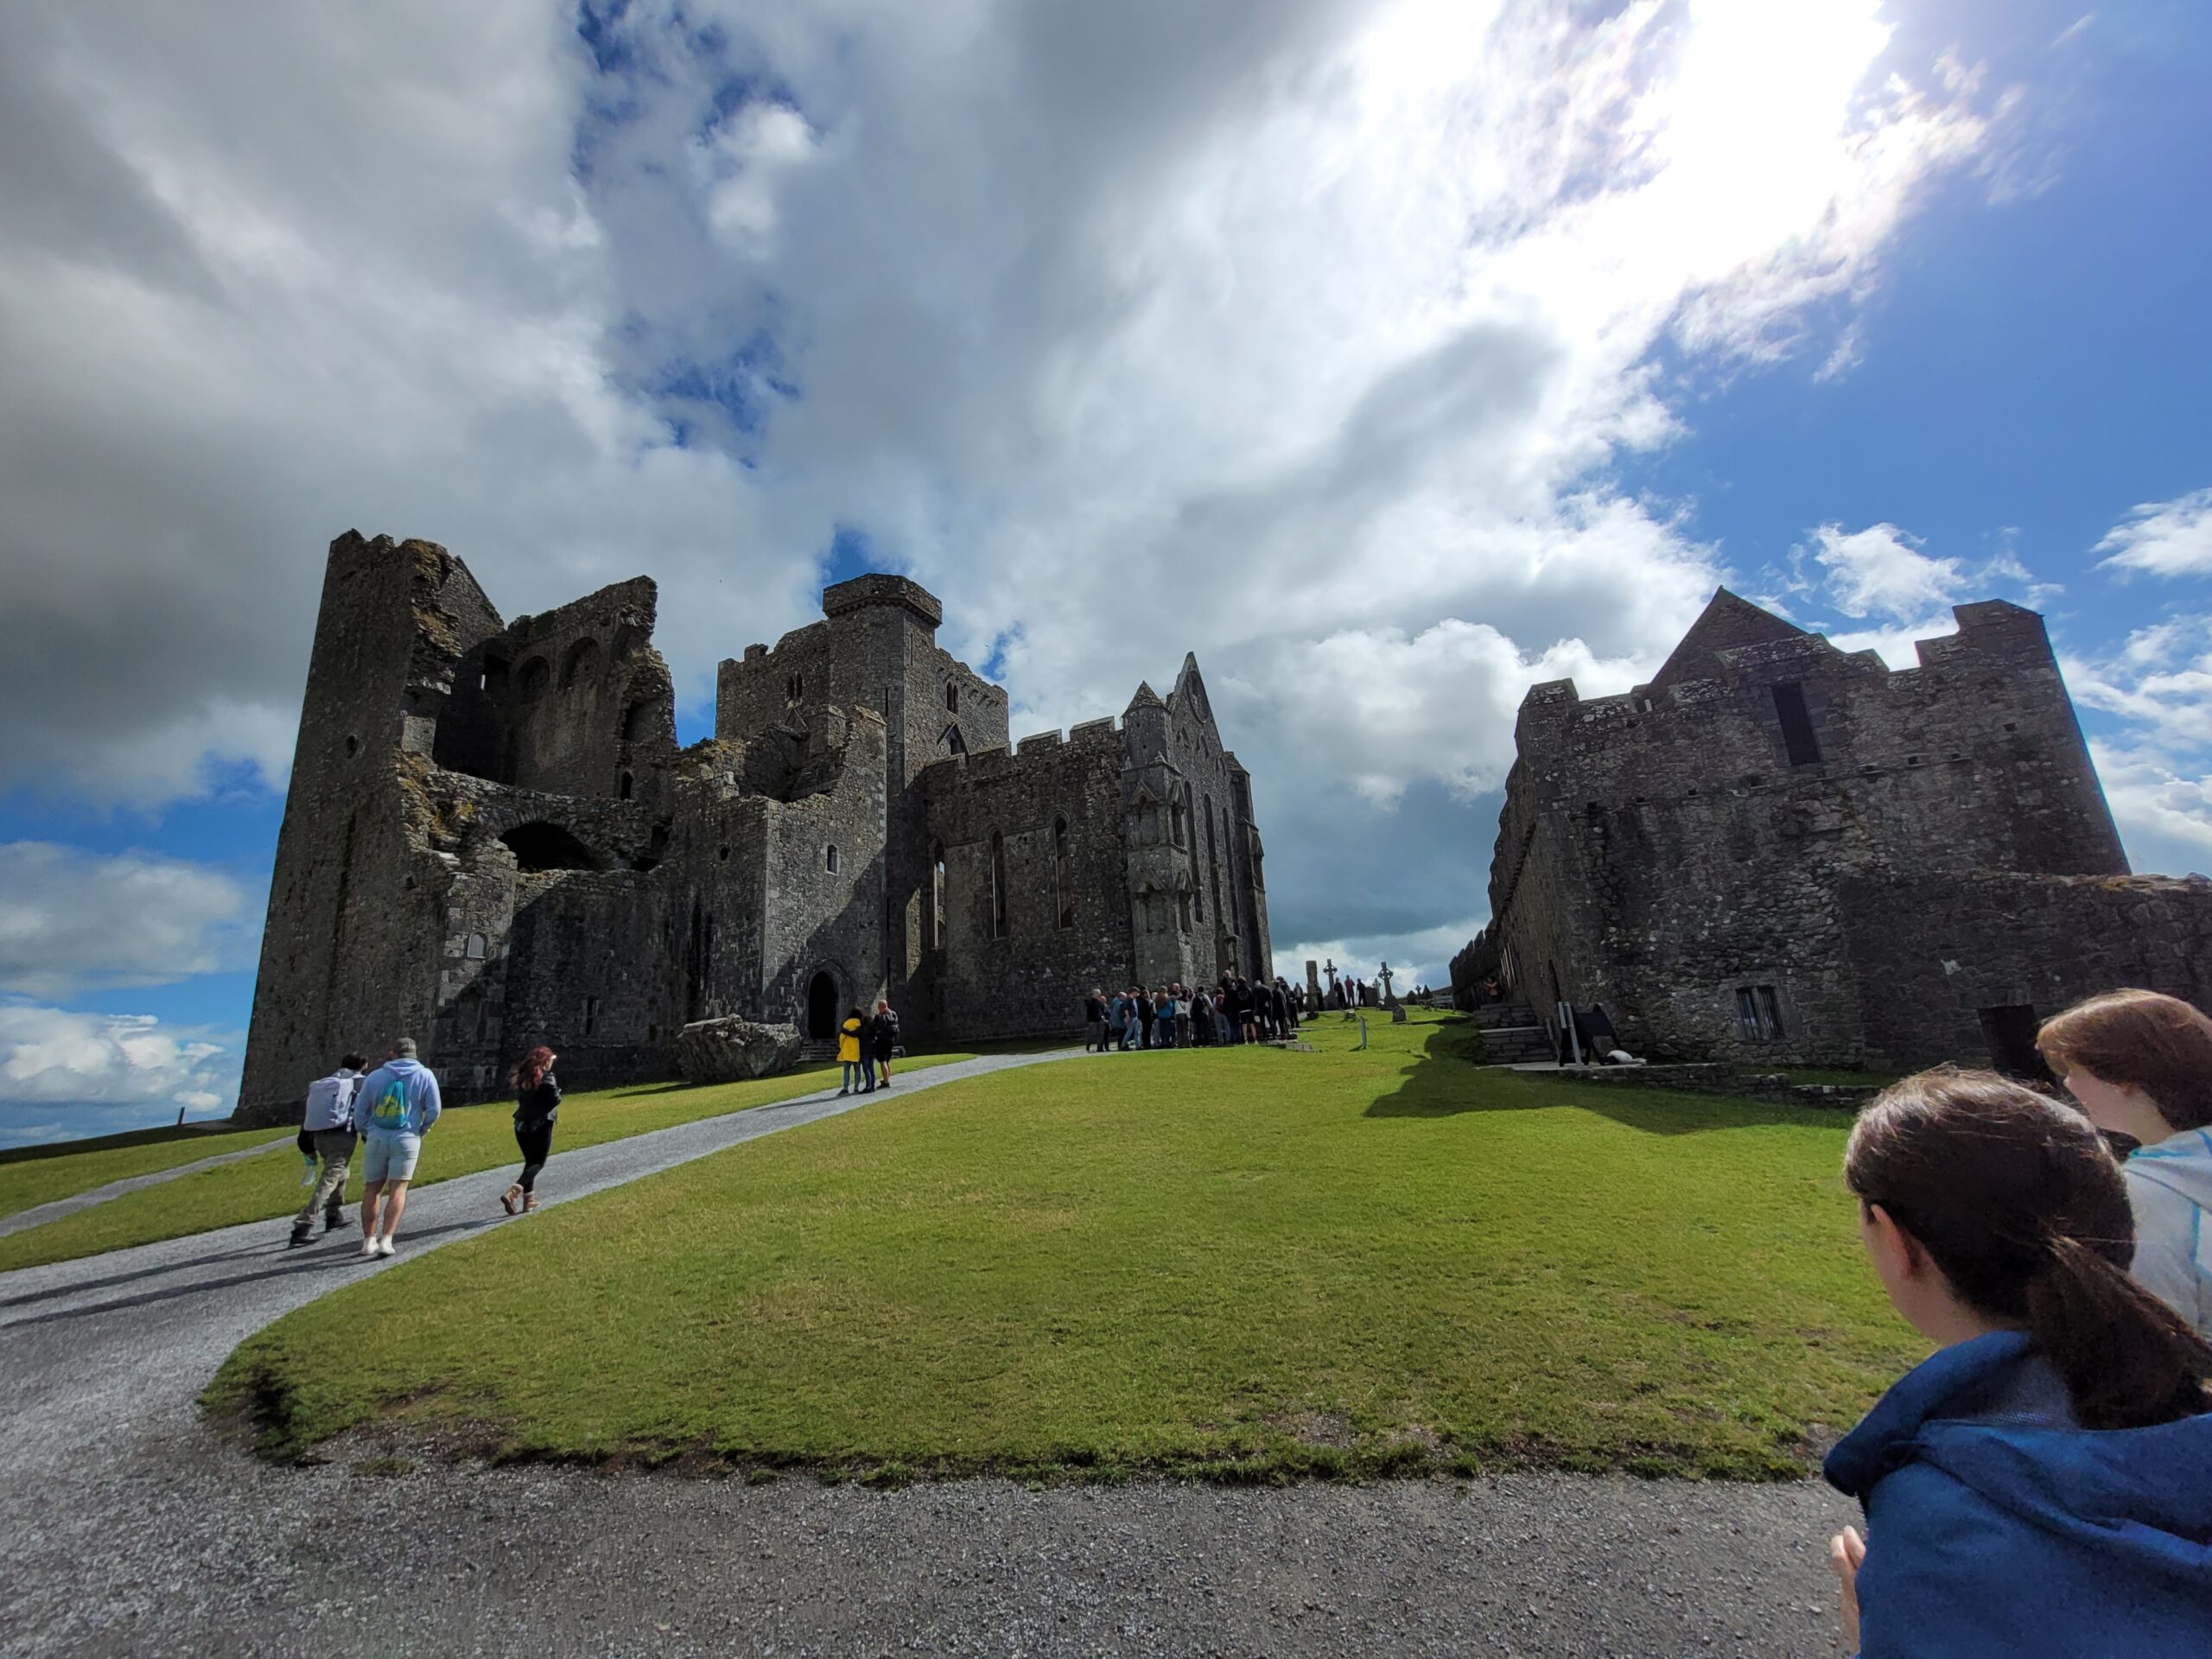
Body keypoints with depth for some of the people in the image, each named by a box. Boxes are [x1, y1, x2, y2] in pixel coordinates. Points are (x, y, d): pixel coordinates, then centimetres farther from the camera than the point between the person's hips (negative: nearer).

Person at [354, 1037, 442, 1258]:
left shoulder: (374, 1077, 6)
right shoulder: (424, 1076, 1)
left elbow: (359, 1112, 10)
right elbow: (434, 1110, -1)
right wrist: (422, 1130, 15)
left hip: (376, 1139, 2)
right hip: (406, 1140, -2)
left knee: (372, 1190, 13)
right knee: (398, 1189, 0)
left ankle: (369, 1240, 15)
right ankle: (386, 1240, -9)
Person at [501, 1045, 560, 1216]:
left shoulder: (521, 1077, 6)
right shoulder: (547, 1078, -14)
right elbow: (555, 1100, -20)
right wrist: (557, 1092, -1)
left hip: (521, 1125, 7)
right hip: (541, 1125, -6)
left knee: (530, 1161, 18)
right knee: (538, 1162, 1)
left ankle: (528, 1199, 17)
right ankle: (512, 1193, -19)